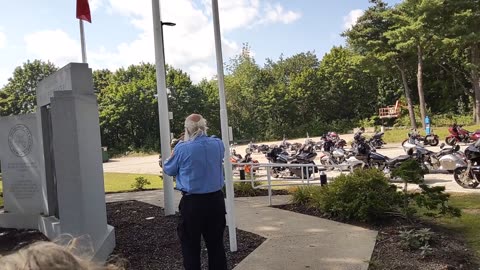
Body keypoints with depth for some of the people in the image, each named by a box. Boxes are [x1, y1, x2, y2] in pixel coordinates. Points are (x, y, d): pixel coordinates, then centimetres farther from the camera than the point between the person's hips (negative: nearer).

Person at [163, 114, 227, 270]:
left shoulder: (182, 148, -14)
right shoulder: (218, 144, -3)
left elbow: (168, 170, 2)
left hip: (192, 202, -4)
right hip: (216, 200, 4)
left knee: (190, 245, 12)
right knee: (216, 243, 16)